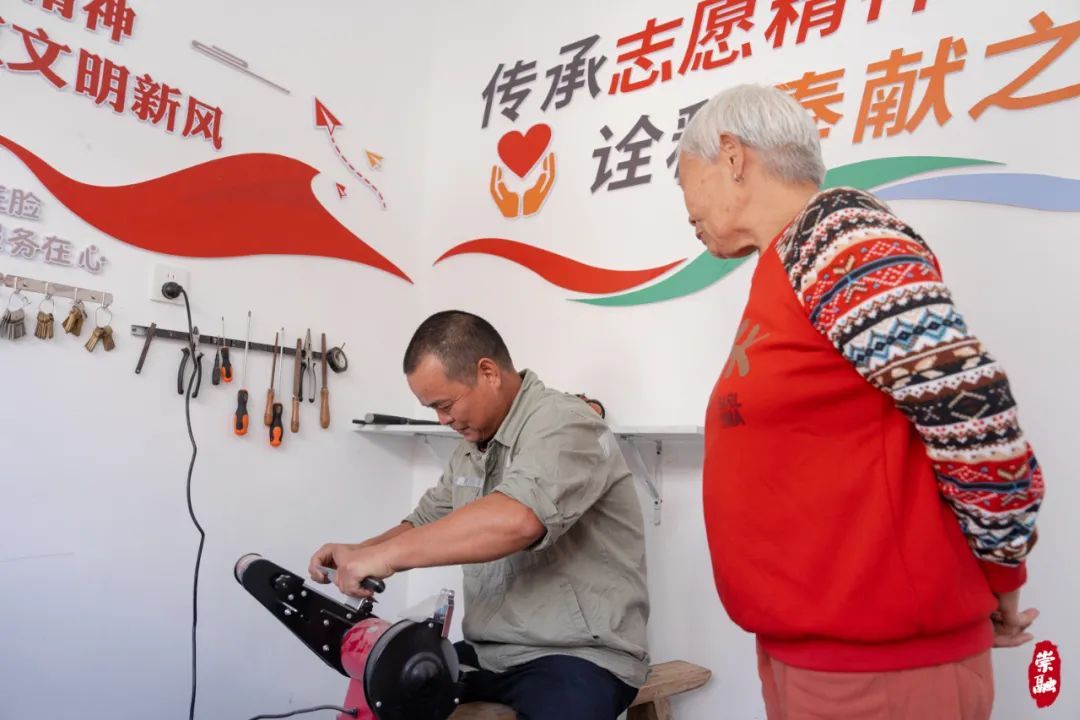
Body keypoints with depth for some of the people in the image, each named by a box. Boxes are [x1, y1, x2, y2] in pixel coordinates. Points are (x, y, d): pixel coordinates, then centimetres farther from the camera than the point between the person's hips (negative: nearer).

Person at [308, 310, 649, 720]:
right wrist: (357, 553, 1)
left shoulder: (562, 423, -17)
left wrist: (386, 554, -29)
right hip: (485, 654, 7)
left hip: (578, 656, -7)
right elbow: (426, 523, 20)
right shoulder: (469, 452, 11)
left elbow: (516, 519, -34)